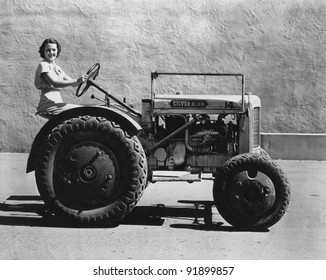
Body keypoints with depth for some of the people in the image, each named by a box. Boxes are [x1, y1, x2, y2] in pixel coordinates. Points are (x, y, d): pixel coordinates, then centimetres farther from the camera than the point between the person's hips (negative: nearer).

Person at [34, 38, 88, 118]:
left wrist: (82, 79, -8)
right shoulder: (43, 65, -6)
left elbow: (71, 82, 14)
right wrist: (77, 81, -27)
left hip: (57, 104, 9)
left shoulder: (57, 68, 20)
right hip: (49, 105, -9)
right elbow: (55, 83, -20)